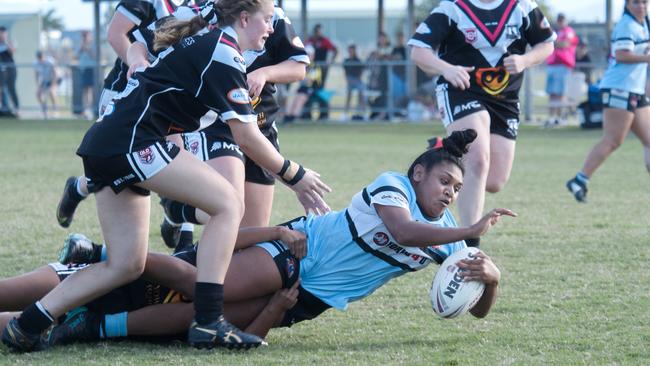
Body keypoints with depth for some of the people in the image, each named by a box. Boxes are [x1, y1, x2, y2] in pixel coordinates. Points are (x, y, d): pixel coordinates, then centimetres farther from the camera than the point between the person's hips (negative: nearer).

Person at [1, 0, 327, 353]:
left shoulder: (202, 43, 22)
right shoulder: (224, 53, -7)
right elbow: (247, 138, -9)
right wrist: (295, 175, 2)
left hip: (102, 144, 10)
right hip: (133, 140, -10)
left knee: (126, 264, 7)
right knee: (228, 204, -10)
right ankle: (207, 323, -16)